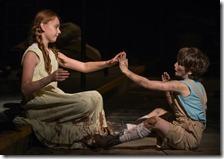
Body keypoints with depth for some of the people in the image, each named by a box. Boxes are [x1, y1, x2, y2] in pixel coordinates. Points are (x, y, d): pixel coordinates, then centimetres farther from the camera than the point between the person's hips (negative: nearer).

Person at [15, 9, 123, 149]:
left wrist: (109, 63, 1)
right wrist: (50, 78, -31)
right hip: (38, 105, -9)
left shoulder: (53, 54, 17)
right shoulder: (32, 53, -9)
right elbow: (25, 89, -17)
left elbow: (84, 67, 14)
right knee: (87, 102, -24)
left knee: (95, 97, -2)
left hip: (55, 99, 9)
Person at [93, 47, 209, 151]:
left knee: (153, 121, -21)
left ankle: (113, 141, -13)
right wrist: (167, 88, 10)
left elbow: (147, 84, -15)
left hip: (190, 138, -10)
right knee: (159, 112, 15)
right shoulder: (197, 85, 12)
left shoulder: (182, 86, -16)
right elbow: (174, 107, 20)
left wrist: (126, 70, -8)